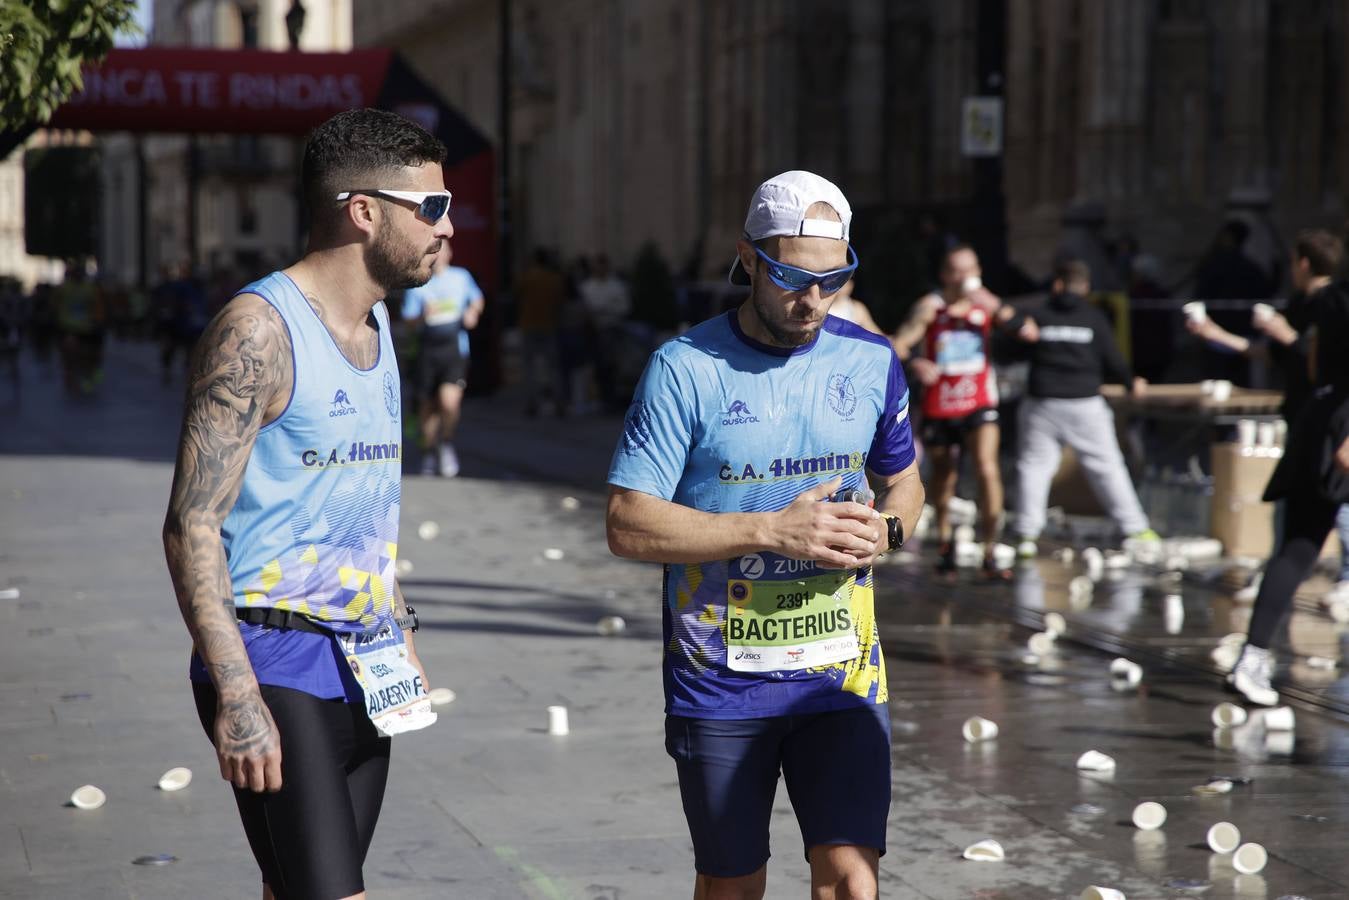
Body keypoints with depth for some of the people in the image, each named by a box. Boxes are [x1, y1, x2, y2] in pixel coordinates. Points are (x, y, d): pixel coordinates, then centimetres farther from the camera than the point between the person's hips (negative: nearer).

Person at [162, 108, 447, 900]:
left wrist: (402, 640, 22)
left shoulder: (377, 325, 14)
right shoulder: (260, 329, -13)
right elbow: (192, 526, -18)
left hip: (362, 671, 8)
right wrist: (237, 699, -24)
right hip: (278, 664, -8)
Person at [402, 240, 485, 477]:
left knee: (449, 402, -19)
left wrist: (473, 313, 1)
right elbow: (408, 318, 2)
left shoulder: (461, 277, 7)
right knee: (428, 406, 8)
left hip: (456, 349, -1)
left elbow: (477, 299, 22)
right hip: (429, 350, 1)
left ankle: (447, 444, 9)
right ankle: (429, 455, 26)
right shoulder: (418, 282, 3)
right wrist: (424, 315, -19)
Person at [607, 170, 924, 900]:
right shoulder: (686, 369, -10)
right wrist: (773, 531, -21)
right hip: (720, 682, -2)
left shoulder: (872, 362, 3)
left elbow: (903, 482, 18)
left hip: (842, 673, 2)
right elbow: (628, 526, -14)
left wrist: (886, 530, -6)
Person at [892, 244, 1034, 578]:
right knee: (944, 478, 13)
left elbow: (1029, 332, -11)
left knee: (987, 471, -18)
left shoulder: (987, 304, -1)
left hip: (979, 406, -1)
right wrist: (914, 361, -32)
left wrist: (996, 307, -23)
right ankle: (944, 542, 39)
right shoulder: (930, 307, -5)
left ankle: (990, 554, -14)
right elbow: (898, 344, -10)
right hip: (938, 408, 1)